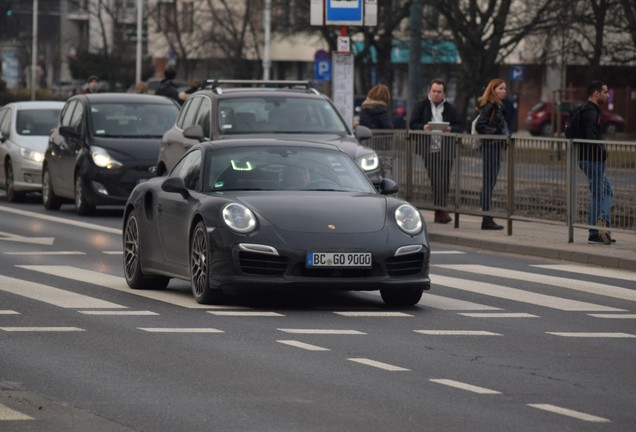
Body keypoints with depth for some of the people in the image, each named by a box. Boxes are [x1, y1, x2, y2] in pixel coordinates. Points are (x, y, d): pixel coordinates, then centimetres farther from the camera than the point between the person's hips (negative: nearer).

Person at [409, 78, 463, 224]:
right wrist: (423, 127, -16)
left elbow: (460, 127, 10)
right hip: (429, 149, -2)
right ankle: (440, 211, -12)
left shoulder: (451, 108, 12)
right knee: (436, 180, -10)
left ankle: (441, 211, 10)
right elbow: (413, 124, 5)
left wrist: (451, 129, -13)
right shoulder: (421, 106, 9)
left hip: (446, 150, 2)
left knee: (444, 181, 2)